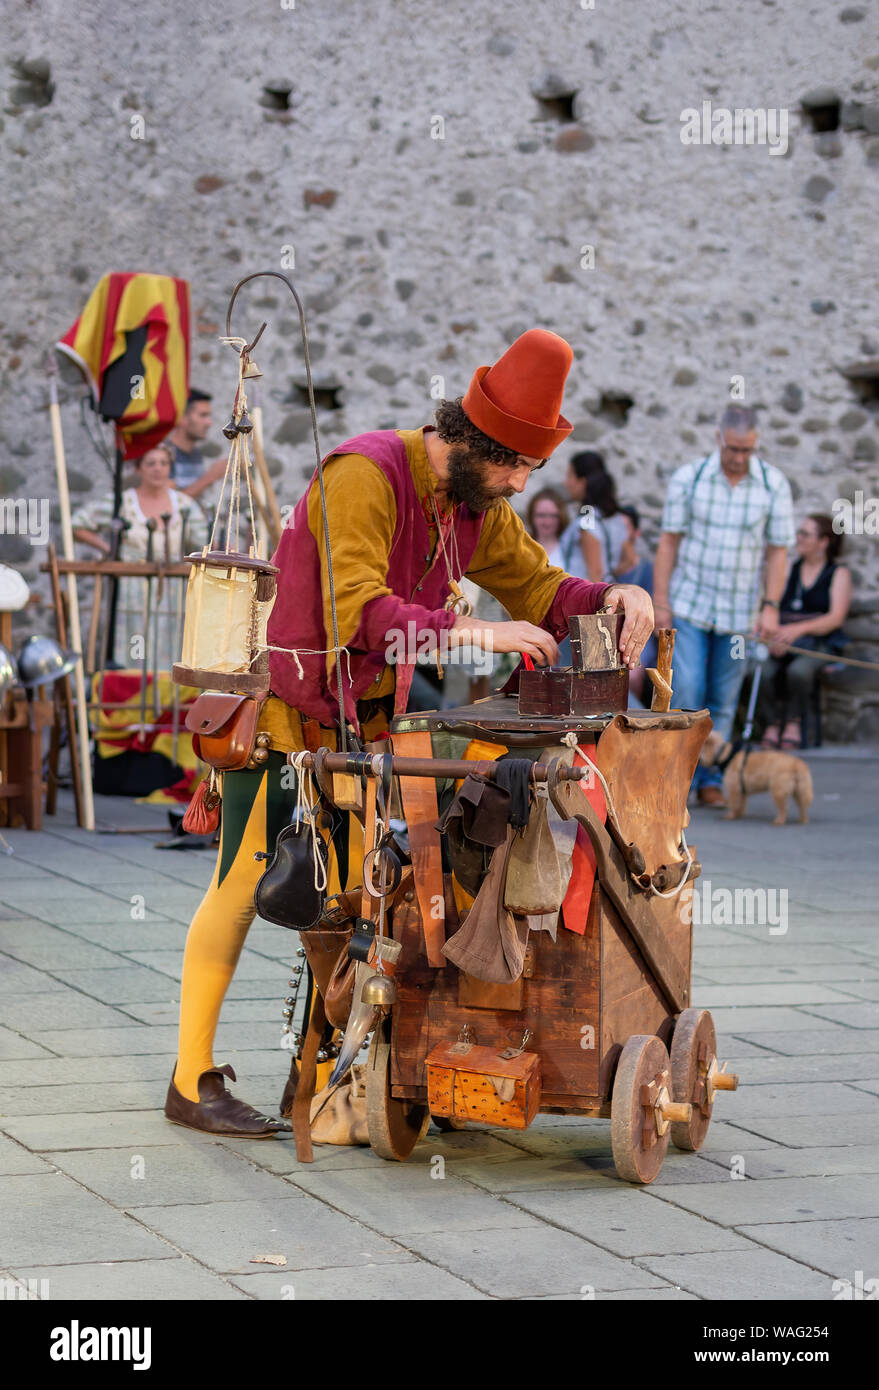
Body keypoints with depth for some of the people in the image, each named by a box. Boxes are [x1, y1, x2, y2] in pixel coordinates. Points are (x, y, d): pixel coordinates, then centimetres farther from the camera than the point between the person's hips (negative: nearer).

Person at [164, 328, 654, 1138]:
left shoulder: (475, 507, 3)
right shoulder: (364, 477, -23)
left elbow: (537, 587, 10)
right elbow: (357, 609, -32)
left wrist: (613, 599, -11)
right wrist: (473, 633, -35)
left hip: (360, 716, 8)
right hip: (281, 703, -8)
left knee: (350, 889, 7)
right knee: (243, 881, -6)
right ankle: (192, 1081, 0)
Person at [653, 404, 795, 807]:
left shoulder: (774, 484, -2)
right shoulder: (688, 478, -4)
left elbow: (777, 550, 1)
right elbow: (669, 541, -1)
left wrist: (770, 606, -7)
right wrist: (660, 602, -5)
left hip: (739, 611, 1)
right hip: (689, 604, -1)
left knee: (723, 701, 7)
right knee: (686, 691, -10)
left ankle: (710, 779, 15)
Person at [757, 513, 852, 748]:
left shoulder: (839, 573, 7)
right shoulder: (790, 568, 19)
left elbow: (836, 618, -6)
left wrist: (798, 629, -22)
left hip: (820, 643, -3)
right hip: (782, 640, 3)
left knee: (798, 670, -37)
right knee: (764, 672, -31)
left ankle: (793, 720, -15)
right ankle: (771, 724, -18)